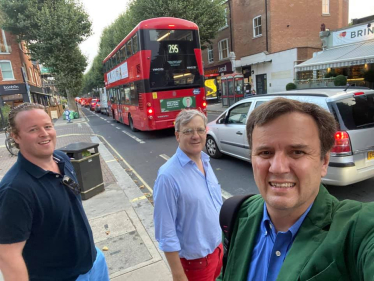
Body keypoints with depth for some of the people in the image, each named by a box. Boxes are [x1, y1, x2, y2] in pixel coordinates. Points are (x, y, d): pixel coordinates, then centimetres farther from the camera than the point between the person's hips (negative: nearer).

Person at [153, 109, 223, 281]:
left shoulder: (205, 162, -3)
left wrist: (221, 241, 13)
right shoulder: (168, 176, -26)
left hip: (217, 248, 7)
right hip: (194, 261, -7)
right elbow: (166, 233, -22)